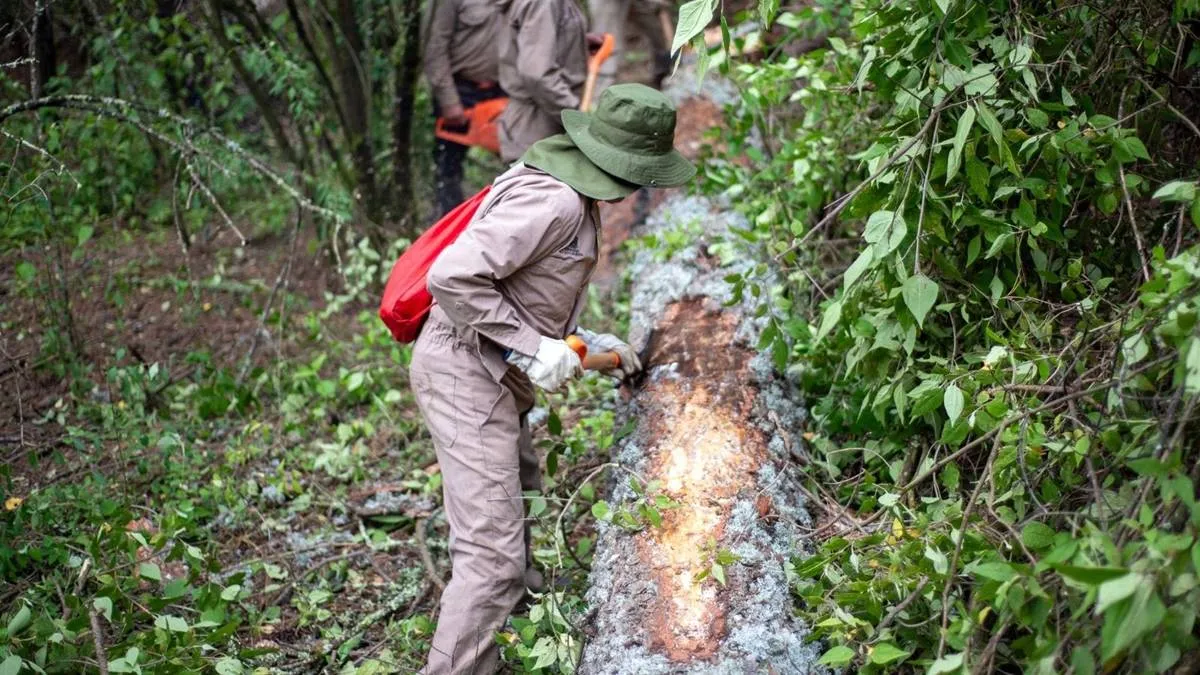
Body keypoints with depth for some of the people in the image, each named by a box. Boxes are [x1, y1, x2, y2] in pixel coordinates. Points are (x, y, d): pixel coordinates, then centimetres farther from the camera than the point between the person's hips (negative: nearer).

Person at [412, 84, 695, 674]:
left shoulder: (572, 196, 8)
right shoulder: (554, 202, -24)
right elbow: (453, 277, -30)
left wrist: (581, 340, 14)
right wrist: (533, 347, -25)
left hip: (493, 373, 11)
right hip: (467, 372, -11)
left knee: (517, 485, 34)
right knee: (491, 552, -12)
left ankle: (517, 592, 60)